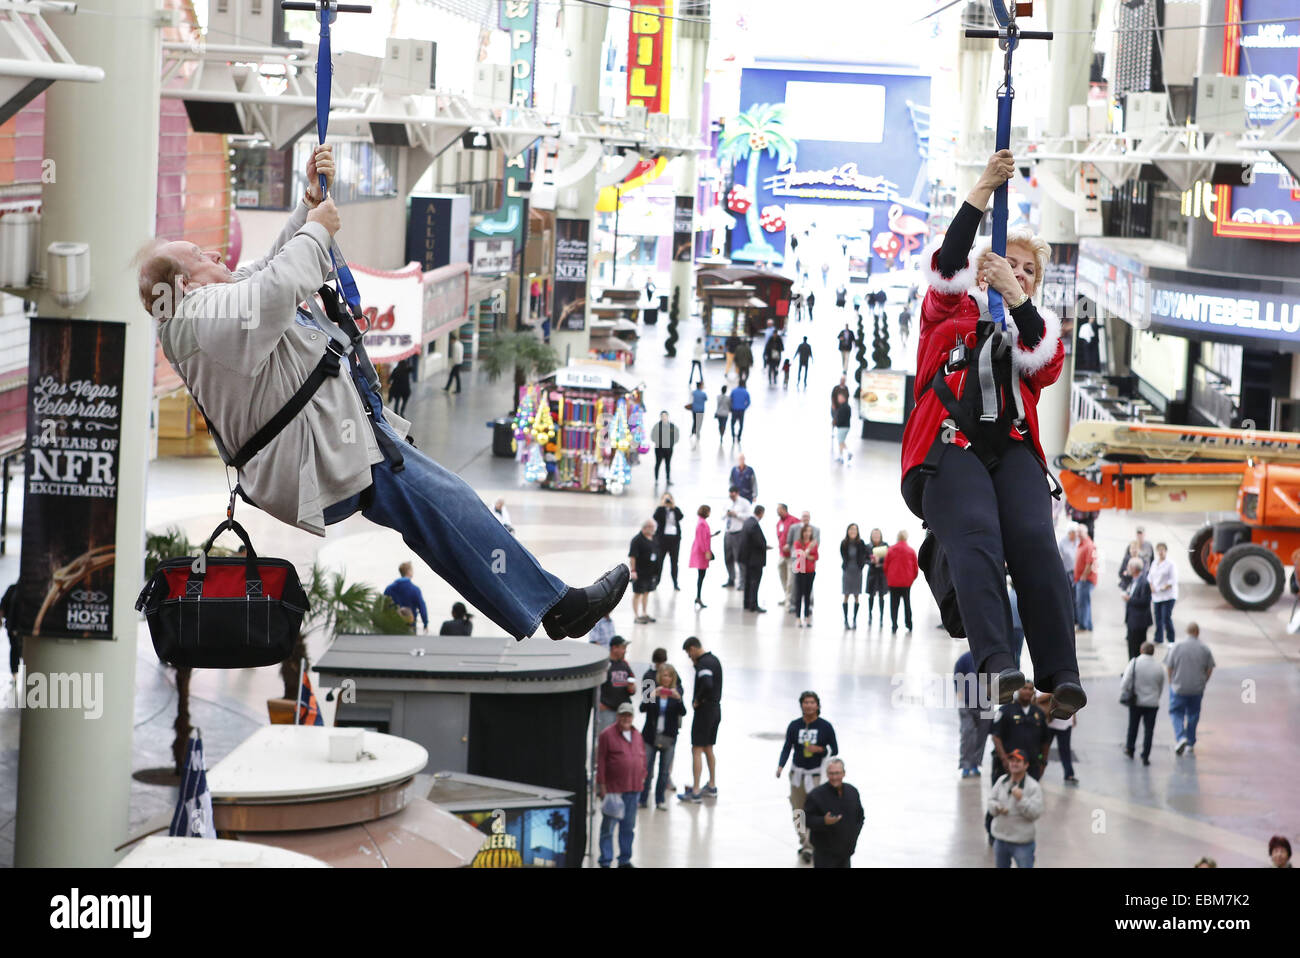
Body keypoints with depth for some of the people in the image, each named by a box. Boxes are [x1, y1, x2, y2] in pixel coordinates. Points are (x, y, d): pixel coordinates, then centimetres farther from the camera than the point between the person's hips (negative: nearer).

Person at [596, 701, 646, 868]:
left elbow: (642, 759, 20)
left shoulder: (638, 737, 12)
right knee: (609, 826, -1)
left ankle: (625, 860, 22)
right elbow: (600, 762, -7)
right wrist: (602, 786, -10)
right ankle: (605, 862, 6)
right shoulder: (607, 735, -5)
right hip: (613, 789, -6)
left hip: (633, 790, 6)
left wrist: (642, 778, 11)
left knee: (629, 827, 12)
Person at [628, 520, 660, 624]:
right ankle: (636, 616, 6)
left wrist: (656, 570, 19)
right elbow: (632, 556, -18)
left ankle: (644, 613, 28)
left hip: (651, 572, 8)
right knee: (637, 593, 1)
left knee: (647, 592, 16)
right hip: (640, 572, -8)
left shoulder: (653, 538, 9)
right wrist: (633, 571, -23)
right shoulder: (637, 540, -15)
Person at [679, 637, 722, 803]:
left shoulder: (703, 663, -19)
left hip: (704, 710, -10)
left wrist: (698, 700, -17)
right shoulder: (714, 659, 12)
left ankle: (695, 792, -7)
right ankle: (712, 787, 25)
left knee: (697, 750, -6)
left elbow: (707, 685, -34)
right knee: (708, 749, 19)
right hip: (716, 709, 10)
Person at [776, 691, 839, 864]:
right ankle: (805, 843, 23)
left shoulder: (825, 727, -3)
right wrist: (781, 766, -11)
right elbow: (787, 747, 3)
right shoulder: (794, 726, 2)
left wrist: (820, 749, -16)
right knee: (798, 811, 7)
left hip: (817, 774, -3)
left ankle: (809, 847, -11)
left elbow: (834, 750, 3)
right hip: (798, 772, 3)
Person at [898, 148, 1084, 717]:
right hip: (950, 446, -2)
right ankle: (995, 662, -45)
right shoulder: (953, 309, 23)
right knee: (976, 537, -29)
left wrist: (1016, 297, -7)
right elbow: (947, 263, 3)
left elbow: (1046, 367, 4)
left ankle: (1061, 674, -36)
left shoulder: (1036, 326, 27)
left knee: (1035, 541, -24)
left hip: (1012, 450, 2)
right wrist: (984, 190, -7)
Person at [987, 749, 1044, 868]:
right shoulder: (1001, 781, 2)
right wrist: (997, 807, -14)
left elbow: (1035, 813, -18)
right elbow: (991, 799, 8)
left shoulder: (1033, 787, -15)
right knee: (1001, 866, 23)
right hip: (1000, 838, 6)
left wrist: (1021, 799, -30)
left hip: (1022, 842, -6)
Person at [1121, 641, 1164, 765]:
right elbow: (1161, 687, 7)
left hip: (1135, 702, 0)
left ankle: (1129, 749, 33)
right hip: (1152, 703, 0)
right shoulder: (1158, 667, -4)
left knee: (1133, 726, 20)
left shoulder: (1134, 663, -10)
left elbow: (1125, 682, -13)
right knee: (1149, 730, 5)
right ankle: (1145, 757, 2)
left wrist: (1123, 696, 0)